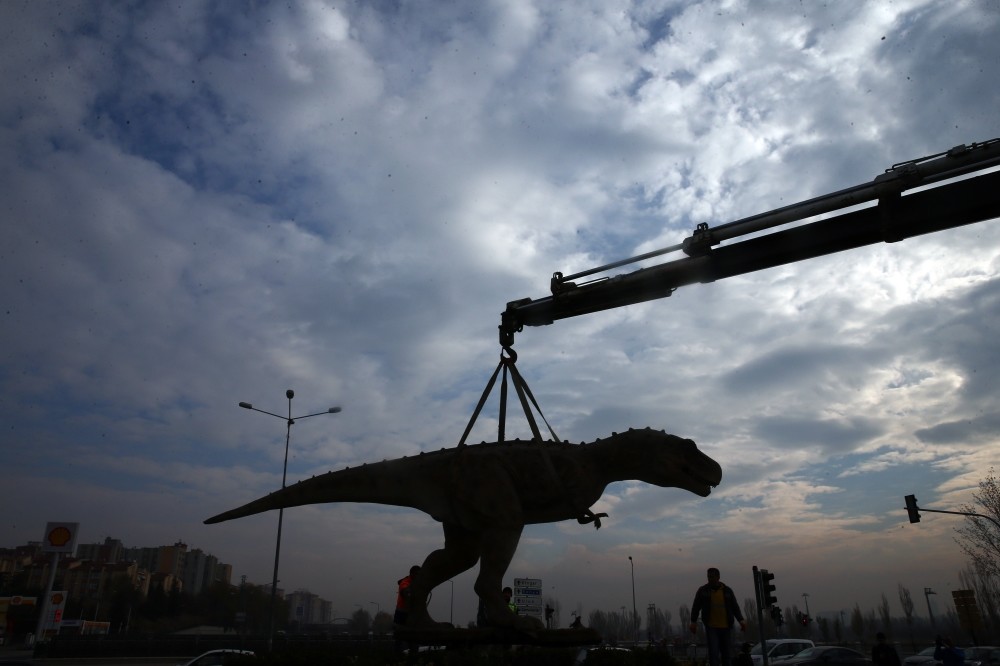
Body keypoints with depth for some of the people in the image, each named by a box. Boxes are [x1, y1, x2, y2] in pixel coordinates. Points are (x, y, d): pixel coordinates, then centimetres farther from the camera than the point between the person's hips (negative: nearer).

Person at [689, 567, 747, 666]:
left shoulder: (727, 590, 6)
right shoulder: (702, 590, 2)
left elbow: (735, 607, 6)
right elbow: (696, 607, 2)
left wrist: (741, 620, -9)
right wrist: (693, 622, -9)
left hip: (726, 627, 2)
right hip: (711, 627, -2)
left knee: (726, 653, 7)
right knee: (713, 653, -12)